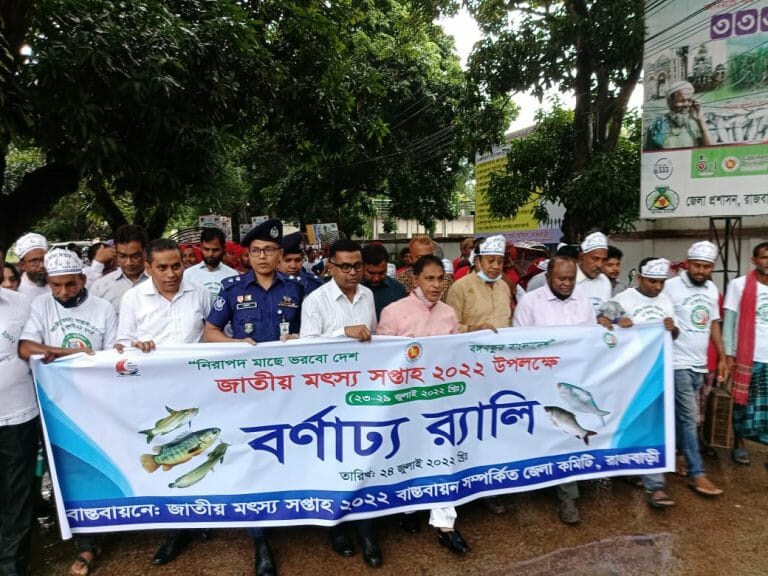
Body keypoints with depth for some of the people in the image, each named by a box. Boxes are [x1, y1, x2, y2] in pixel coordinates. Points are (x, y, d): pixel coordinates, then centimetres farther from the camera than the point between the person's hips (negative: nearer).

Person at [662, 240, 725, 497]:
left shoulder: (712, 289, 10)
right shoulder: (671, 287, -12)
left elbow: (713, 324, 17)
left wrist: (722, 357, 16)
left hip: (699, 364, 7)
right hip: (677, 363, -7)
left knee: (681, 415, 13)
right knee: (689, 417, -4)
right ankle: (697, 473, 3)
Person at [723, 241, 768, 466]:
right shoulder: (739, 285, -3)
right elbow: (729, 321, -3)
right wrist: (728, 354, -7)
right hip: (747, 356, -2)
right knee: (744, 403, 8)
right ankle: (739, 444, 21)